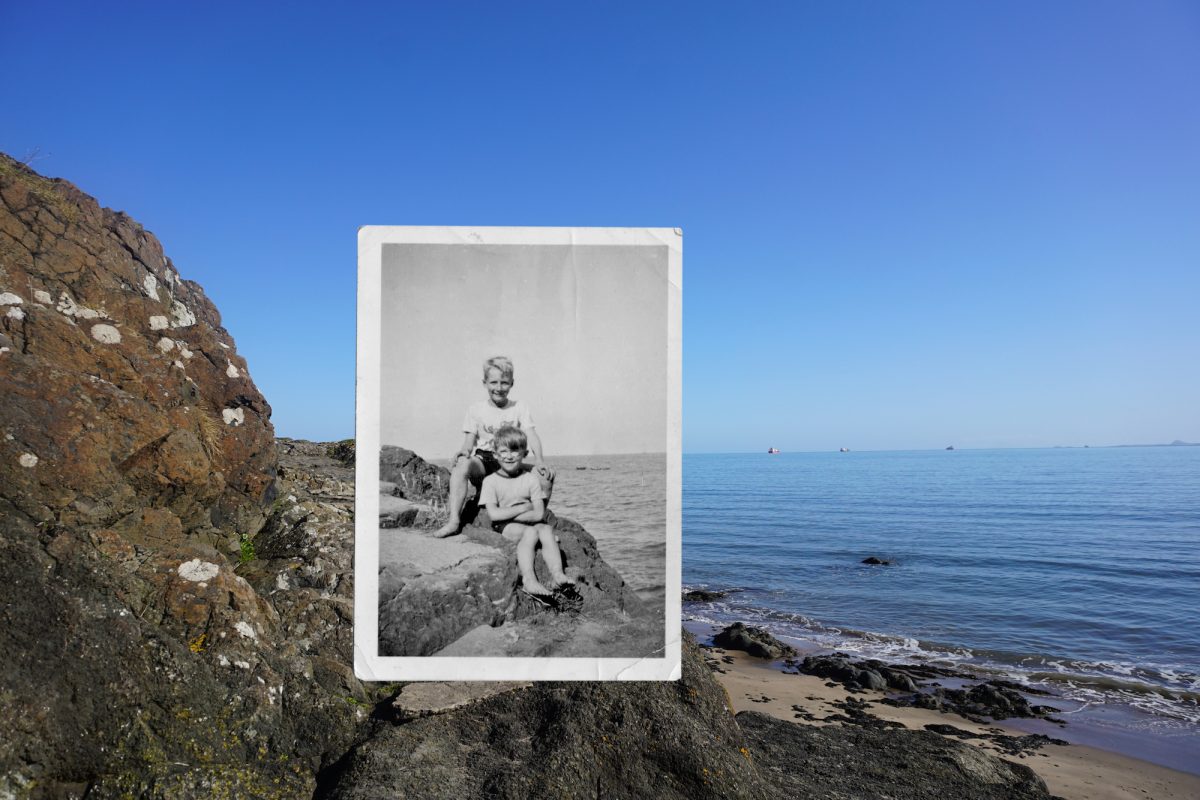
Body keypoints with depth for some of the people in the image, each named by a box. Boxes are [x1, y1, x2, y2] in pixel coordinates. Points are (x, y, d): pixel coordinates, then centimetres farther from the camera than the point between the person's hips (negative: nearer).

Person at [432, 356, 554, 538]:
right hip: (482, 462, 0)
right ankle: (454, 520, -34)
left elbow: (532, 435, -5)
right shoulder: (475, 410, 7)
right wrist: (463, 452, -22)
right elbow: (469, 443, 3)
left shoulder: (519, 408, 6)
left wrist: (539, 461, -23)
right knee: (462, 464, -35)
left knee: (546, 475, -24)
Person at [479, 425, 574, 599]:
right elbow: (493, 515, -11)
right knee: (530, 532, -33)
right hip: (504, 528, -3)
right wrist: (524, 508, -9)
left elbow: (539, 514, -3)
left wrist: (508, 515, -14)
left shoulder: (531, 478, 7)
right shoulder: (490, 481, 1)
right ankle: (529, 580, -48)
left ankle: (557, 575, -43)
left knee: (546, 529, -30)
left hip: (530, 525, 3)